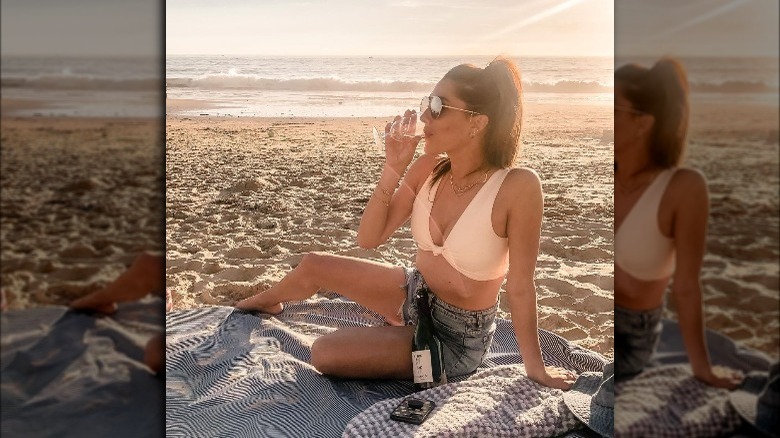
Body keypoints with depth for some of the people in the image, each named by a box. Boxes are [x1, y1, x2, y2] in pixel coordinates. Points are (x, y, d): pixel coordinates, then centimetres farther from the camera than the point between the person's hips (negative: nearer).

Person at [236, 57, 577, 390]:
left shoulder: (517, 186, -29)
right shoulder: (429, 168, -12)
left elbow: (520, 286, -21)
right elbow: (368, 238, -10)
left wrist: (536, 368, -13)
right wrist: (393, 169, -22)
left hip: (456, 337, -5)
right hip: (414, 293, 5)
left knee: (325, 354, -15)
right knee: (313, 267, 11)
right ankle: (267, 301, 45)